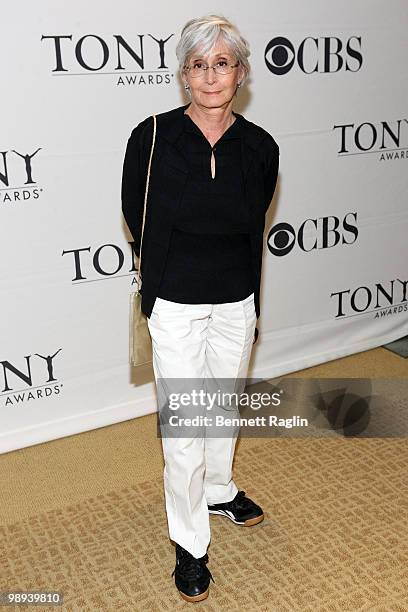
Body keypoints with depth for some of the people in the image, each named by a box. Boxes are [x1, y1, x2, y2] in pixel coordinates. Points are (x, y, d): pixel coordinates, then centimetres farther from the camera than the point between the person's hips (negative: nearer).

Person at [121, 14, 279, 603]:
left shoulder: (259, 147, -5)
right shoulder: (154, 136, -13)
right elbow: (137, 217, -1)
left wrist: (226, 271, 11)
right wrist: (182, 266, 7)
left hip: (237, 302, 4)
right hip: (176, 305, -3)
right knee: (183, 425, 2)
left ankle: (219, 491, 47)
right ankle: (190, 545, 21)